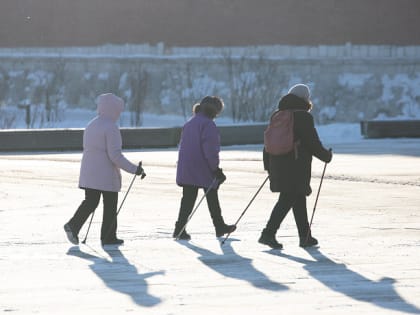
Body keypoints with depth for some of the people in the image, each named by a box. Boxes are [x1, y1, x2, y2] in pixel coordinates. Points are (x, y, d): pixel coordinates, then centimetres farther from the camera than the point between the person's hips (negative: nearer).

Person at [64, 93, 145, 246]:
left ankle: (73, 225, -9)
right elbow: (115, 155, -20)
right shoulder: (111, 127, -15)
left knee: (90, 202, 10)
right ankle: (108, 237, 11)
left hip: (89, 173, 7)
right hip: (107, 175, -7)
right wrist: (134, 169, -17)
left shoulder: (90, 125, 11)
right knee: (110, 205, 6)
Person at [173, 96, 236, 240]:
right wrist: (215, 168, -14)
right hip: (203, 169, -7)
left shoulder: (189, 123, 14)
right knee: (212, 197, 8)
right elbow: (210, 149, -19)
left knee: (188, 198, 5)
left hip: (186, 169, 7)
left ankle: (180, 229, -4)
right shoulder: (208, 124, -13)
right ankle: (220, 227, 20)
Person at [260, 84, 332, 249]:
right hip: (297, 166, -8)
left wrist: (268, 166, 21)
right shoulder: (303, 117, -9)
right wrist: (326, 155, 7)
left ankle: (305, 237, 19)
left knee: (299, 199, 15)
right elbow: (312, 142, -9)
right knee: (287, 199, -7)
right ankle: (268, 233, -18)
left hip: (278, 165, 8)